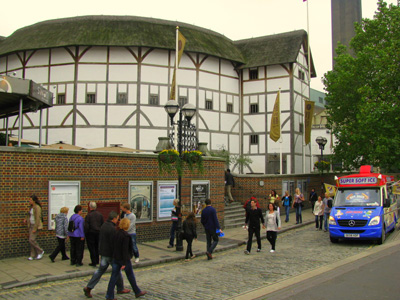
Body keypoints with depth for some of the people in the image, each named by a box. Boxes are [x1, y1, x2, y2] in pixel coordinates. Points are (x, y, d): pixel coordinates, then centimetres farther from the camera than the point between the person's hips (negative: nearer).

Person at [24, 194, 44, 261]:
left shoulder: (37, 207, -17)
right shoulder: (31, 207, 10)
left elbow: (38, 218, -20)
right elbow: (29, 213, 31)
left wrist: (35, 228, -21)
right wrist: (26, 219, 12)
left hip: (36, 225, -9)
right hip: (31, 225, 9)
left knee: (31, 240, -11)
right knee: (32, 240, 9)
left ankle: (40, 251, 7)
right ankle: (33, 255, 16)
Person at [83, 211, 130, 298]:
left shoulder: (104, 225, 8)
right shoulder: (112, 229, -22)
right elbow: (113, 243, -23)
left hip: (103, 252, 9)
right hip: (110, 253, -9)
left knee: (100, 270, 14)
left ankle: (88, 287, 10)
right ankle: (120, 289, 19)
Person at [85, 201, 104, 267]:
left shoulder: (88, 215, -13)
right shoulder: (100, 215, 3)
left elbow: (86, 226, -15)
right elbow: (103, 224, 6)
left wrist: (85, 233, -4)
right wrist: (100, 231, 15)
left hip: (91, 233, -5)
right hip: (98, 233, 5)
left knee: (91, 248, 2)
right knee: (97, 247, 18)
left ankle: (94, 262, 2)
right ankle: (97, 261, 25)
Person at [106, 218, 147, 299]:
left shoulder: (117, 233, 3)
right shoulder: (126, 236, -20)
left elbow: (114, 246, 11)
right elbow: (125, 250, -21)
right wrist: (124, 263, -19)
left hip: (115, 258, 7)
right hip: (123, 259, -7)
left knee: (114, 276, 9)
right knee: (130, 275, 10)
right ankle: (137, 292, 26)